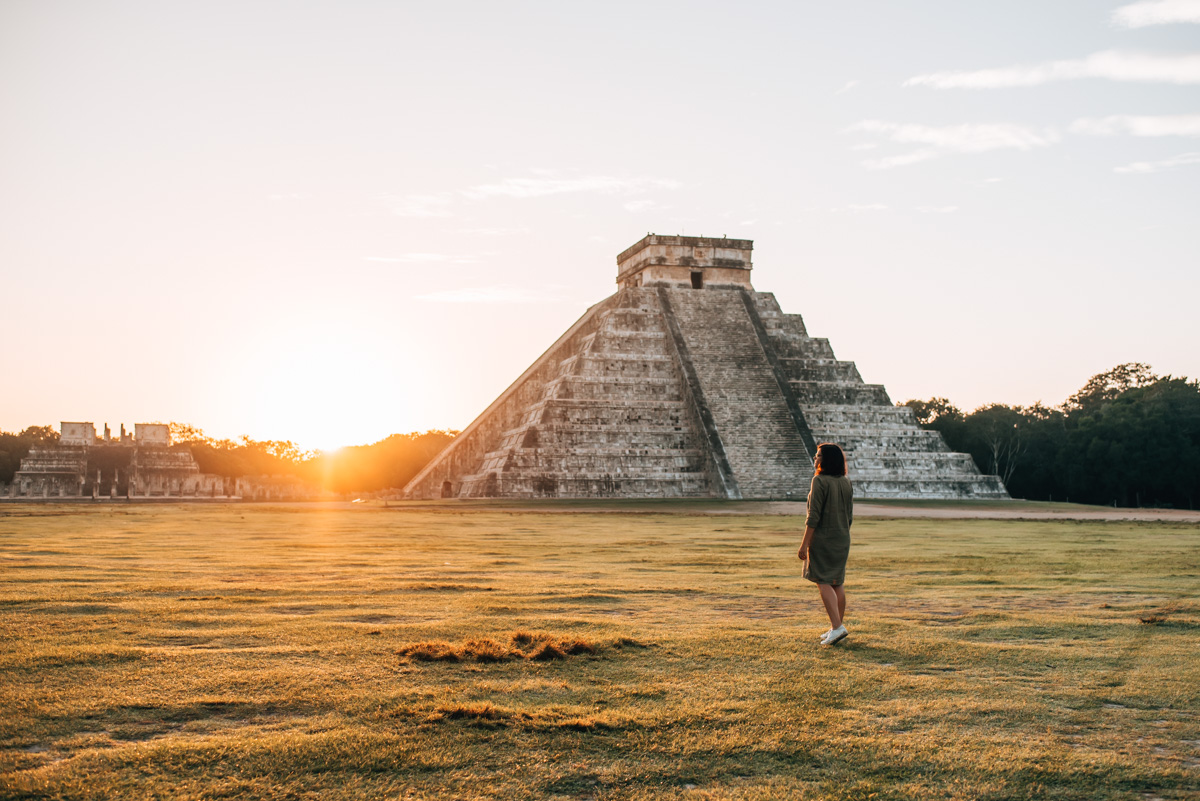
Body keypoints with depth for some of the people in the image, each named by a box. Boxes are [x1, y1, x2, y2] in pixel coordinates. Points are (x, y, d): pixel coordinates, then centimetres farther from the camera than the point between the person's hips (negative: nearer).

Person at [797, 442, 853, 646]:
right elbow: (850, 516, 12)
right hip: (842, 539, 7)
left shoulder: (820, 481, -14)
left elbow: (814, 516, -17)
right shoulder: (846, 483, 8)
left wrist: (804, 544, -14)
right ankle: (837, 627, 18)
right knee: (838, 583, 12)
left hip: (822, 538, -7)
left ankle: (837, 627, -13)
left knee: (823, 582, -4)